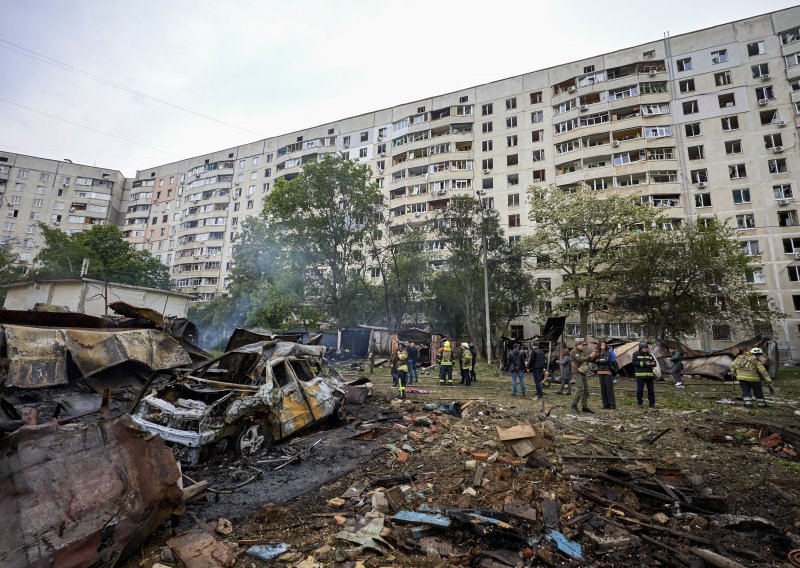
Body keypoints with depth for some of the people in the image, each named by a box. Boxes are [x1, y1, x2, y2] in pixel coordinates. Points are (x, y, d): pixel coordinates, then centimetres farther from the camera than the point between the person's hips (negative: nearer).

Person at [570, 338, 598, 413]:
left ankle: (584, 407, 13)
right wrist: (590, 356, -22)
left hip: (584, 373, 9)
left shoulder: (583, 352, 15)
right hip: (577, 373, -8)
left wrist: (594, 355, -2)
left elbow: (590, 359, 17)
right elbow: (580, 359, -24)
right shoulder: (574, 352, -10)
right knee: (580, 389, -16)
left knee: (586, 390, 7)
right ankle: (574, 405, -5)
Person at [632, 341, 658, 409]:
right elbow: (634, 362, -11)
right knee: (640, 389, -1)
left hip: (649, 375, 4)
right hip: (640, 375, -4)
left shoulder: (649, 355, 13)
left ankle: (652, 403, 17)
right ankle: (639, 403, 11)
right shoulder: (636, 354, 0)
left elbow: (655, 363, 14)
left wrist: (653, 363, -12)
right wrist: (644, 363, -17)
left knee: (651, 389, 7)